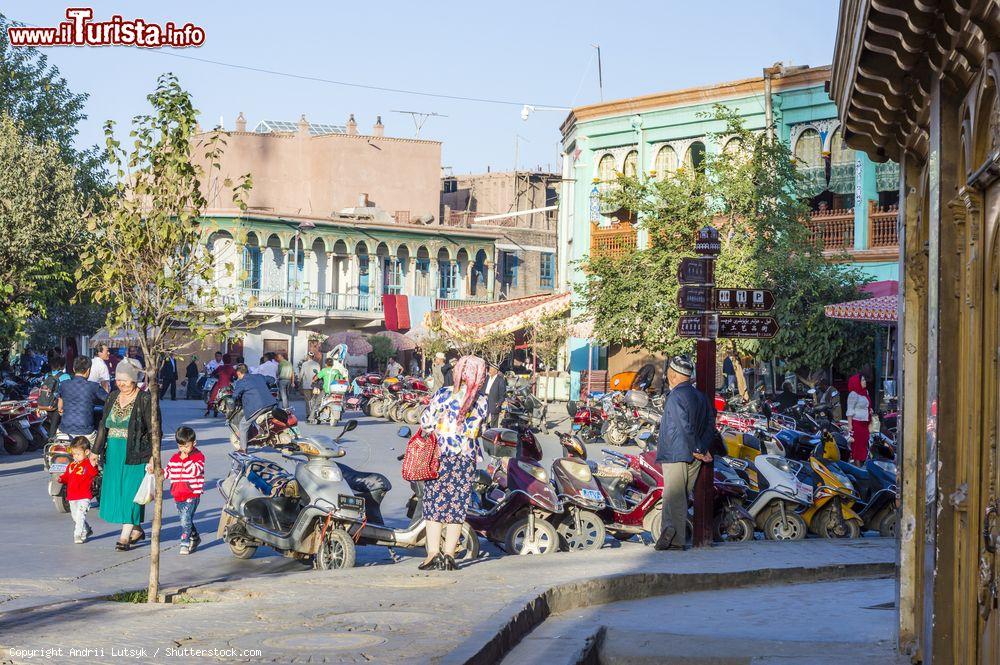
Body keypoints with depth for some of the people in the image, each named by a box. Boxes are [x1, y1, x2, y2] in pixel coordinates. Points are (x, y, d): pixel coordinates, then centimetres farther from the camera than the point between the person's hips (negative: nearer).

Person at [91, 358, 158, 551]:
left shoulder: (145, 400, -6)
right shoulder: (113, 397, 12)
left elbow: (154, 430, -8)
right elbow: (103, 425, 17)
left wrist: (153, 456, -15)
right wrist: (96, 450, 14)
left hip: (136, 454, -6)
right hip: (113, 454, 6)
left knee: (130, 492, -8)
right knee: (115, 491, 8)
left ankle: (125, 536, -6)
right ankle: (136, 530, 22)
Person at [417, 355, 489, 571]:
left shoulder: (443, 394, -7)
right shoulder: (482, 402, 0)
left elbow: (425, 422, -5)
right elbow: (475, 430, 10)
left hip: (439, 456, -2)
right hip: (466, 458, 2)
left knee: (434, 503, 3)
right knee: (457, 506, 7)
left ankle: (433, 553, -3)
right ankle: (449, 555, 6)